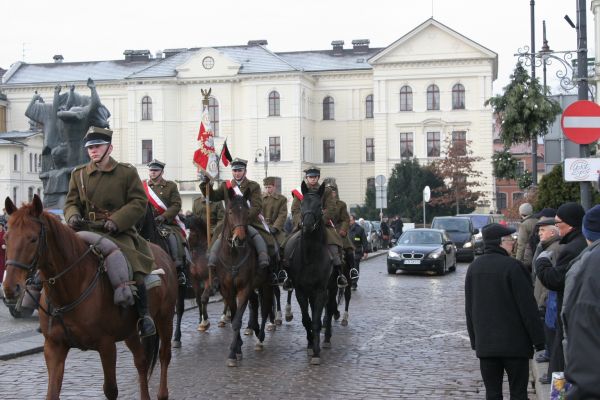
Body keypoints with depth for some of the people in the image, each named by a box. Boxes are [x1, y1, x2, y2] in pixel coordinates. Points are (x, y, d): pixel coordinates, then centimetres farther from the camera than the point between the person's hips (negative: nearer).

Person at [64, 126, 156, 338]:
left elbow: (139, 202, -1)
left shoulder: (127, 172, 4)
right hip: (86, 231, 4)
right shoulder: (79, 174, 15)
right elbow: (71, 202, 15)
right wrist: (73, 216, -10)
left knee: (131, 265, -27)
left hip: (119, 232, -4)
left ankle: (144, 314, -14)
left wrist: (116, 220, -15)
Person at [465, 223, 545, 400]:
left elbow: (469, 308, 13)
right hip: (514, 342, -5)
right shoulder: (512, 266, -14)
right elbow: (527, 306, -13)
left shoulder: (473, 268, 7)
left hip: (485, 343, 5)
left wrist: (474, 339, 19)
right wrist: (538, 338, -7)